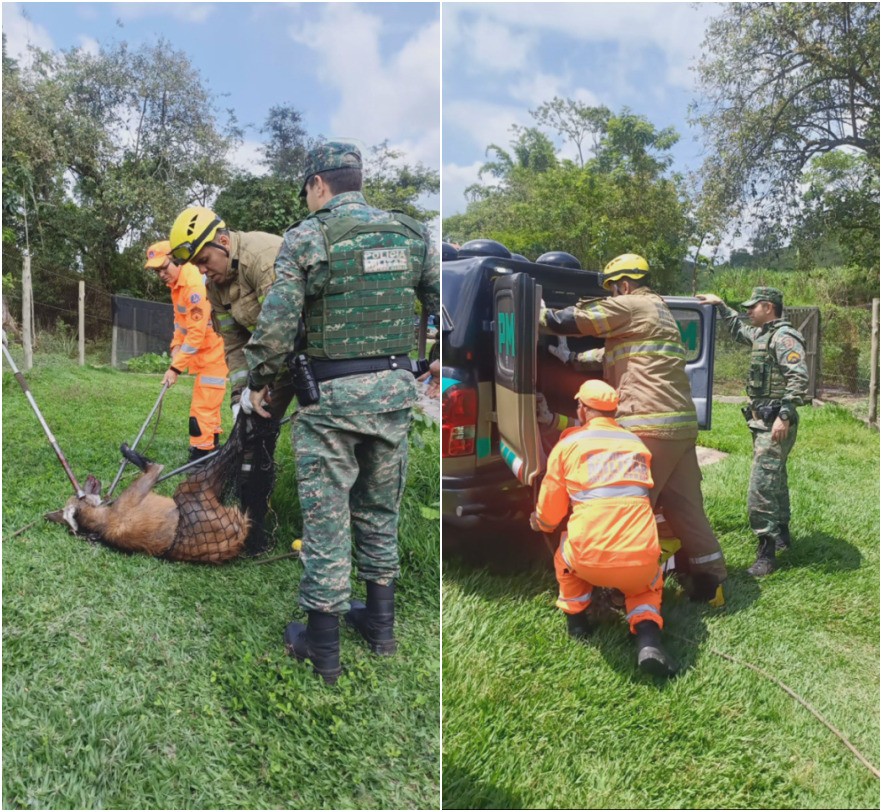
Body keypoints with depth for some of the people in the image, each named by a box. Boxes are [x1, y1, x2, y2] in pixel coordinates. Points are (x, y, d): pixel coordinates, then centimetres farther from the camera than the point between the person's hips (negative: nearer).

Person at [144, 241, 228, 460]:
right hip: (205, 351, 10)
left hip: (215, 350, -10)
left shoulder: (195, 282, -22)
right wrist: (176, 345, 2)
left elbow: (197, 332, -24)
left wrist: (176, 367, -21)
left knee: (203, 406, -11)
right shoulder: (176, 283, 9)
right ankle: (211, 447, 30)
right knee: (207, 403, 19)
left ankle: (201, 456, -7)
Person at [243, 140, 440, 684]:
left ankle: (323, 645, 16)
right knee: (380, 508, 18)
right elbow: (443, 304, 6)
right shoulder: (411, 233, 6)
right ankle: (380, 623, 30)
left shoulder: (304, 239, -6)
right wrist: (440, 362, 20)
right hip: (394, 389, 5)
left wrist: (259, 380, 5)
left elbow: (277, 323, -11)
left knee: (326, 515, 5)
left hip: (332, 394, -4)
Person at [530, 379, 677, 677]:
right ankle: (648, 637, 9)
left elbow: (549, 515, 11)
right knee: (648, 585, 34)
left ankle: (576, 619, 32)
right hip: (641, 560, 2)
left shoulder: (568, 444, 7)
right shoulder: (638, 445, 18)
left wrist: (538, 524, 35)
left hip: (589, 560, -2)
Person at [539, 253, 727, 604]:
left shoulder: (628, 306, -3)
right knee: (685, 506, 15)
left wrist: (540, 315, 13)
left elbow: (568, 321, -6)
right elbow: (614, 353, 33)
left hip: (650, 425, -10)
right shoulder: (657, 311, 26)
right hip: (682, 423, 10)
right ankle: (710, 582, 22)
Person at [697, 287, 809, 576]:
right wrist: (721, 306, 28)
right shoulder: (761, 333, 14)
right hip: (763, 420, 10)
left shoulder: (784, 336, -15)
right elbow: (739, 330, 36)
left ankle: (766, 553, -8)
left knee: (760, 487, -13)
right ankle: (782, 534, 36)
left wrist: (784, 416, -28)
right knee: (775, 479, 21)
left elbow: (799, 378, -24)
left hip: (775, 422, -10)